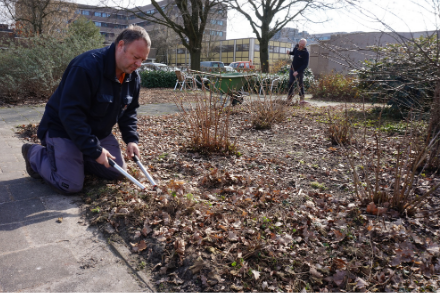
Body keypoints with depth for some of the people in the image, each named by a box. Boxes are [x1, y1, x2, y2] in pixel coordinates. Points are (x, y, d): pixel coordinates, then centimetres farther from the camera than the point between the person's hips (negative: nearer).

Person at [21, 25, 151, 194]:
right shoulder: (87, 67, -30)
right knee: (71, 185, -16)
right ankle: (36, 155, 12)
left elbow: (129, 111, 6)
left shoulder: (133, 77, -5)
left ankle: (78, 157, 22)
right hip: (64, 129, -7)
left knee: (118, 173, 4)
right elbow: (70, 114, -32)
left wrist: (131, 139, -10)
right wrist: (94, 150, -33)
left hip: (99, 132, 8)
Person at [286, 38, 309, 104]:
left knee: (300, 84, -3)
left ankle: (302, 99, 5)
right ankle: (289, 98, 24)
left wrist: (298, 71, -28)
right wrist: (290, 52, -3)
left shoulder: (305, 53, -20)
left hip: (300, 71, -6)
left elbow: (305, 64, -21)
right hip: (292, 69, 6)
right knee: (290, 83, 11)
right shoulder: (296, 47, -3)